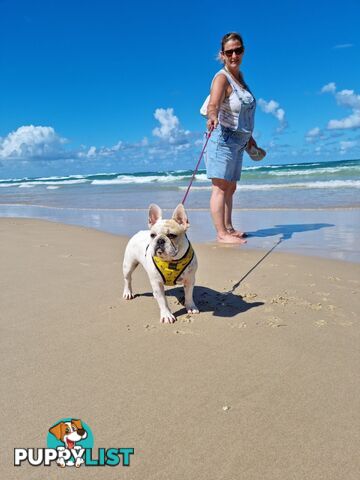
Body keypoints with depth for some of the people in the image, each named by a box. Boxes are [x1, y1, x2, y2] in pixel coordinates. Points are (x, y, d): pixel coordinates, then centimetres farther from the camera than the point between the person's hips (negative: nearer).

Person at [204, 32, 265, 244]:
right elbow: (213, 104, -32)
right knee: (220, 187, -11)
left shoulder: (239, 76, 15)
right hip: (223, 138, -9)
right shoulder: (222, 78, -12)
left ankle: (228, 228, 20)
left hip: (238, 142, 9)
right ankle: (222, 233, -11)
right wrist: (212, 117, -54)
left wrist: (250, 139, 28)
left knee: (230, 188, 12)